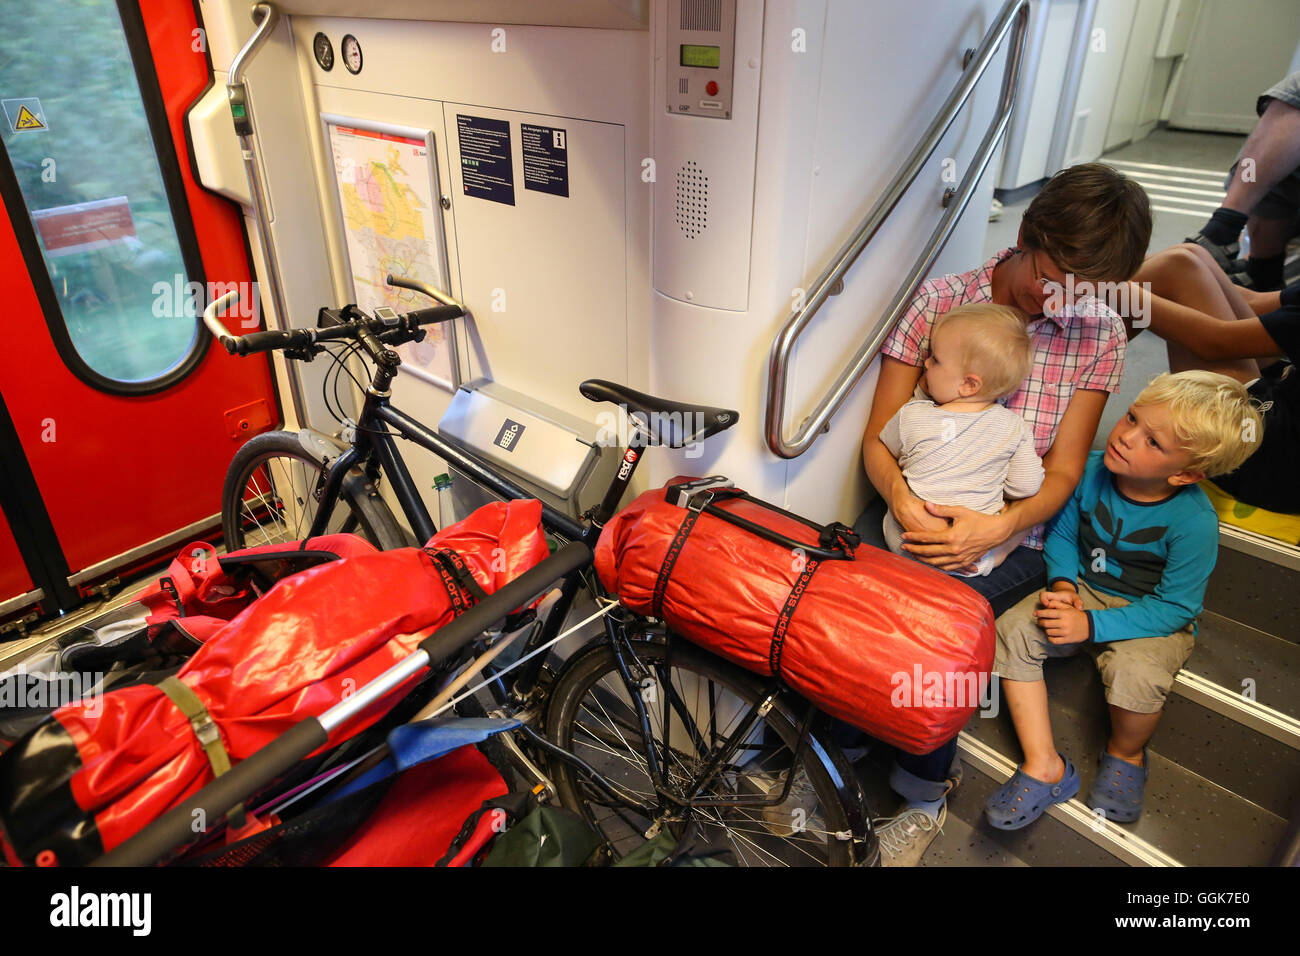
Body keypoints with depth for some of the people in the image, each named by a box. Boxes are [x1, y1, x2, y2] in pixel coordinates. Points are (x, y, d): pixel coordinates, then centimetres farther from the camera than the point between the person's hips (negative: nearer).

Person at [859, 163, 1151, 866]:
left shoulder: (1099, 333, -2)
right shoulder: (940, 300, -4)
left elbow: (1061, 472, -3)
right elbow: (877, 438, -4)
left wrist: (996, 526, -23)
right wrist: (902, 501, -25)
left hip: (1009, 536, 0)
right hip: (913, 509, 1)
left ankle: (924, 794, 1)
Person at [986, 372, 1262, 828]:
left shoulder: (1194, 522, -25)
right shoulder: (1092, 470, -14)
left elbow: (1174, 608, -20)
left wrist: (1091, 625, -28)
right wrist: (1063, 584, -15)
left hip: (1157, 618, -4)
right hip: (1085, 590, 4)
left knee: (1136, 674, -34)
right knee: (1010, 631, -19)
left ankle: (1125, 754, 5)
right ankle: (1043, 766, -11)